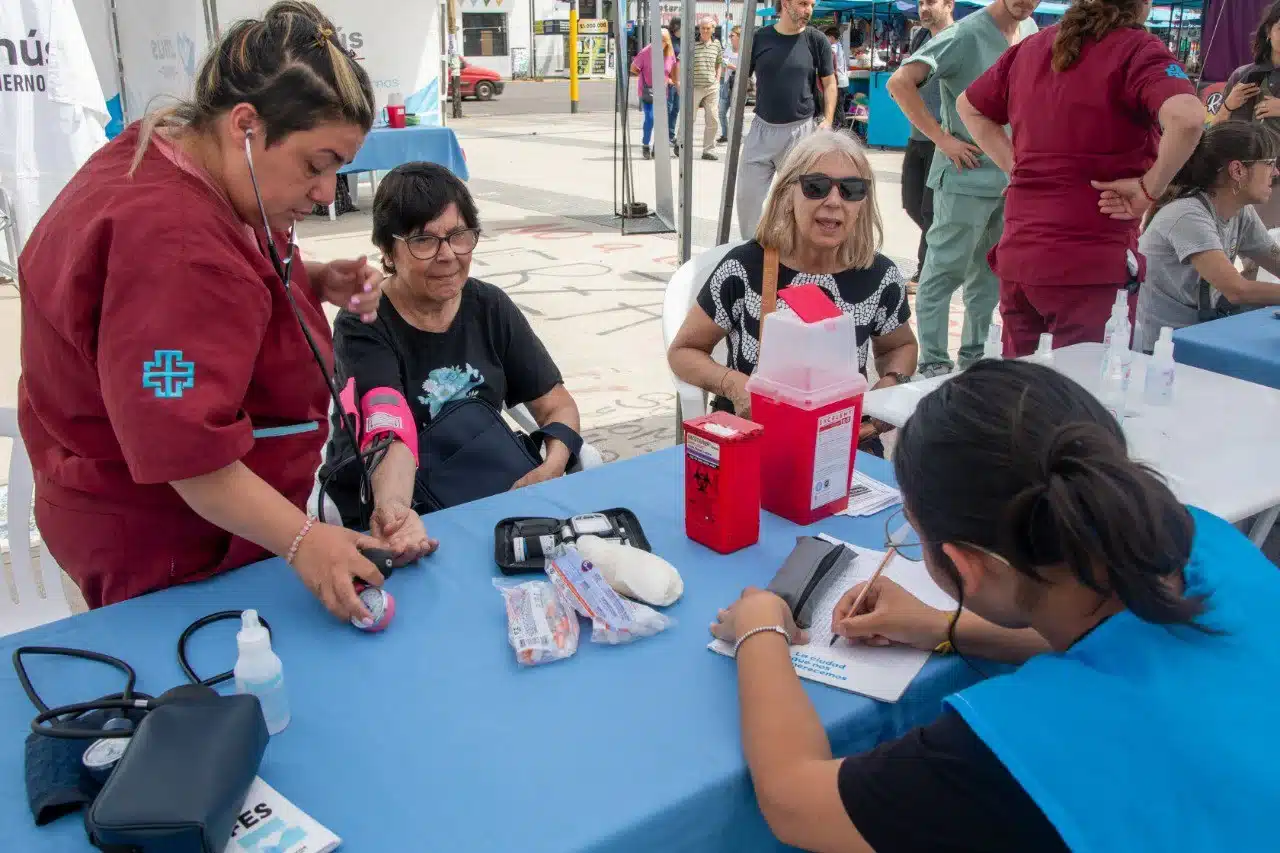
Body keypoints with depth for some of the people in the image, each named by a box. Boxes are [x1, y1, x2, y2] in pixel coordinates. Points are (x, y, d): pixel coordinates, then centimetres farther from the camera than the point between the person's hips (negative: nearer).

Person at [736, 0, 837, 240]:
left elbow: (829, 83, 6)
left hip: (800, 130, -1)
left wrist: (828, 120, -6)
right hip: (761, 128, 2)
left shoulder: (816, 40, -2)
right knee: (747, 193, 4)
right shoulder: (759, 38, 0)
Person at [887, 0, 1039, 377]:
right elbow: (900, 82, -20)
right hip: (966, 179, -7)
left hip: (1012, 178, 7)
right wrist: (943, 139, -18)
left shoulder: (1030, 31, 7)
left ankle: (974, 357, 26)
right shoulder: (965, 34, -13)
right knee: (945, 273, 0)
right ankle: (933, 363, 8)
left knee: (990, 275, 14)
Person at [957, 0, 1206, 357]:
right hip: (1091, 263, -6)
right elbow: (1187, 117, -25)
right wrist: (1150, 187, -12)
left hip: (1017, 257, 6)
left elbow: (970, 107, 25)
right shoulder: (1137, 50, -7)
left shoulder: (1030, 47, 12)